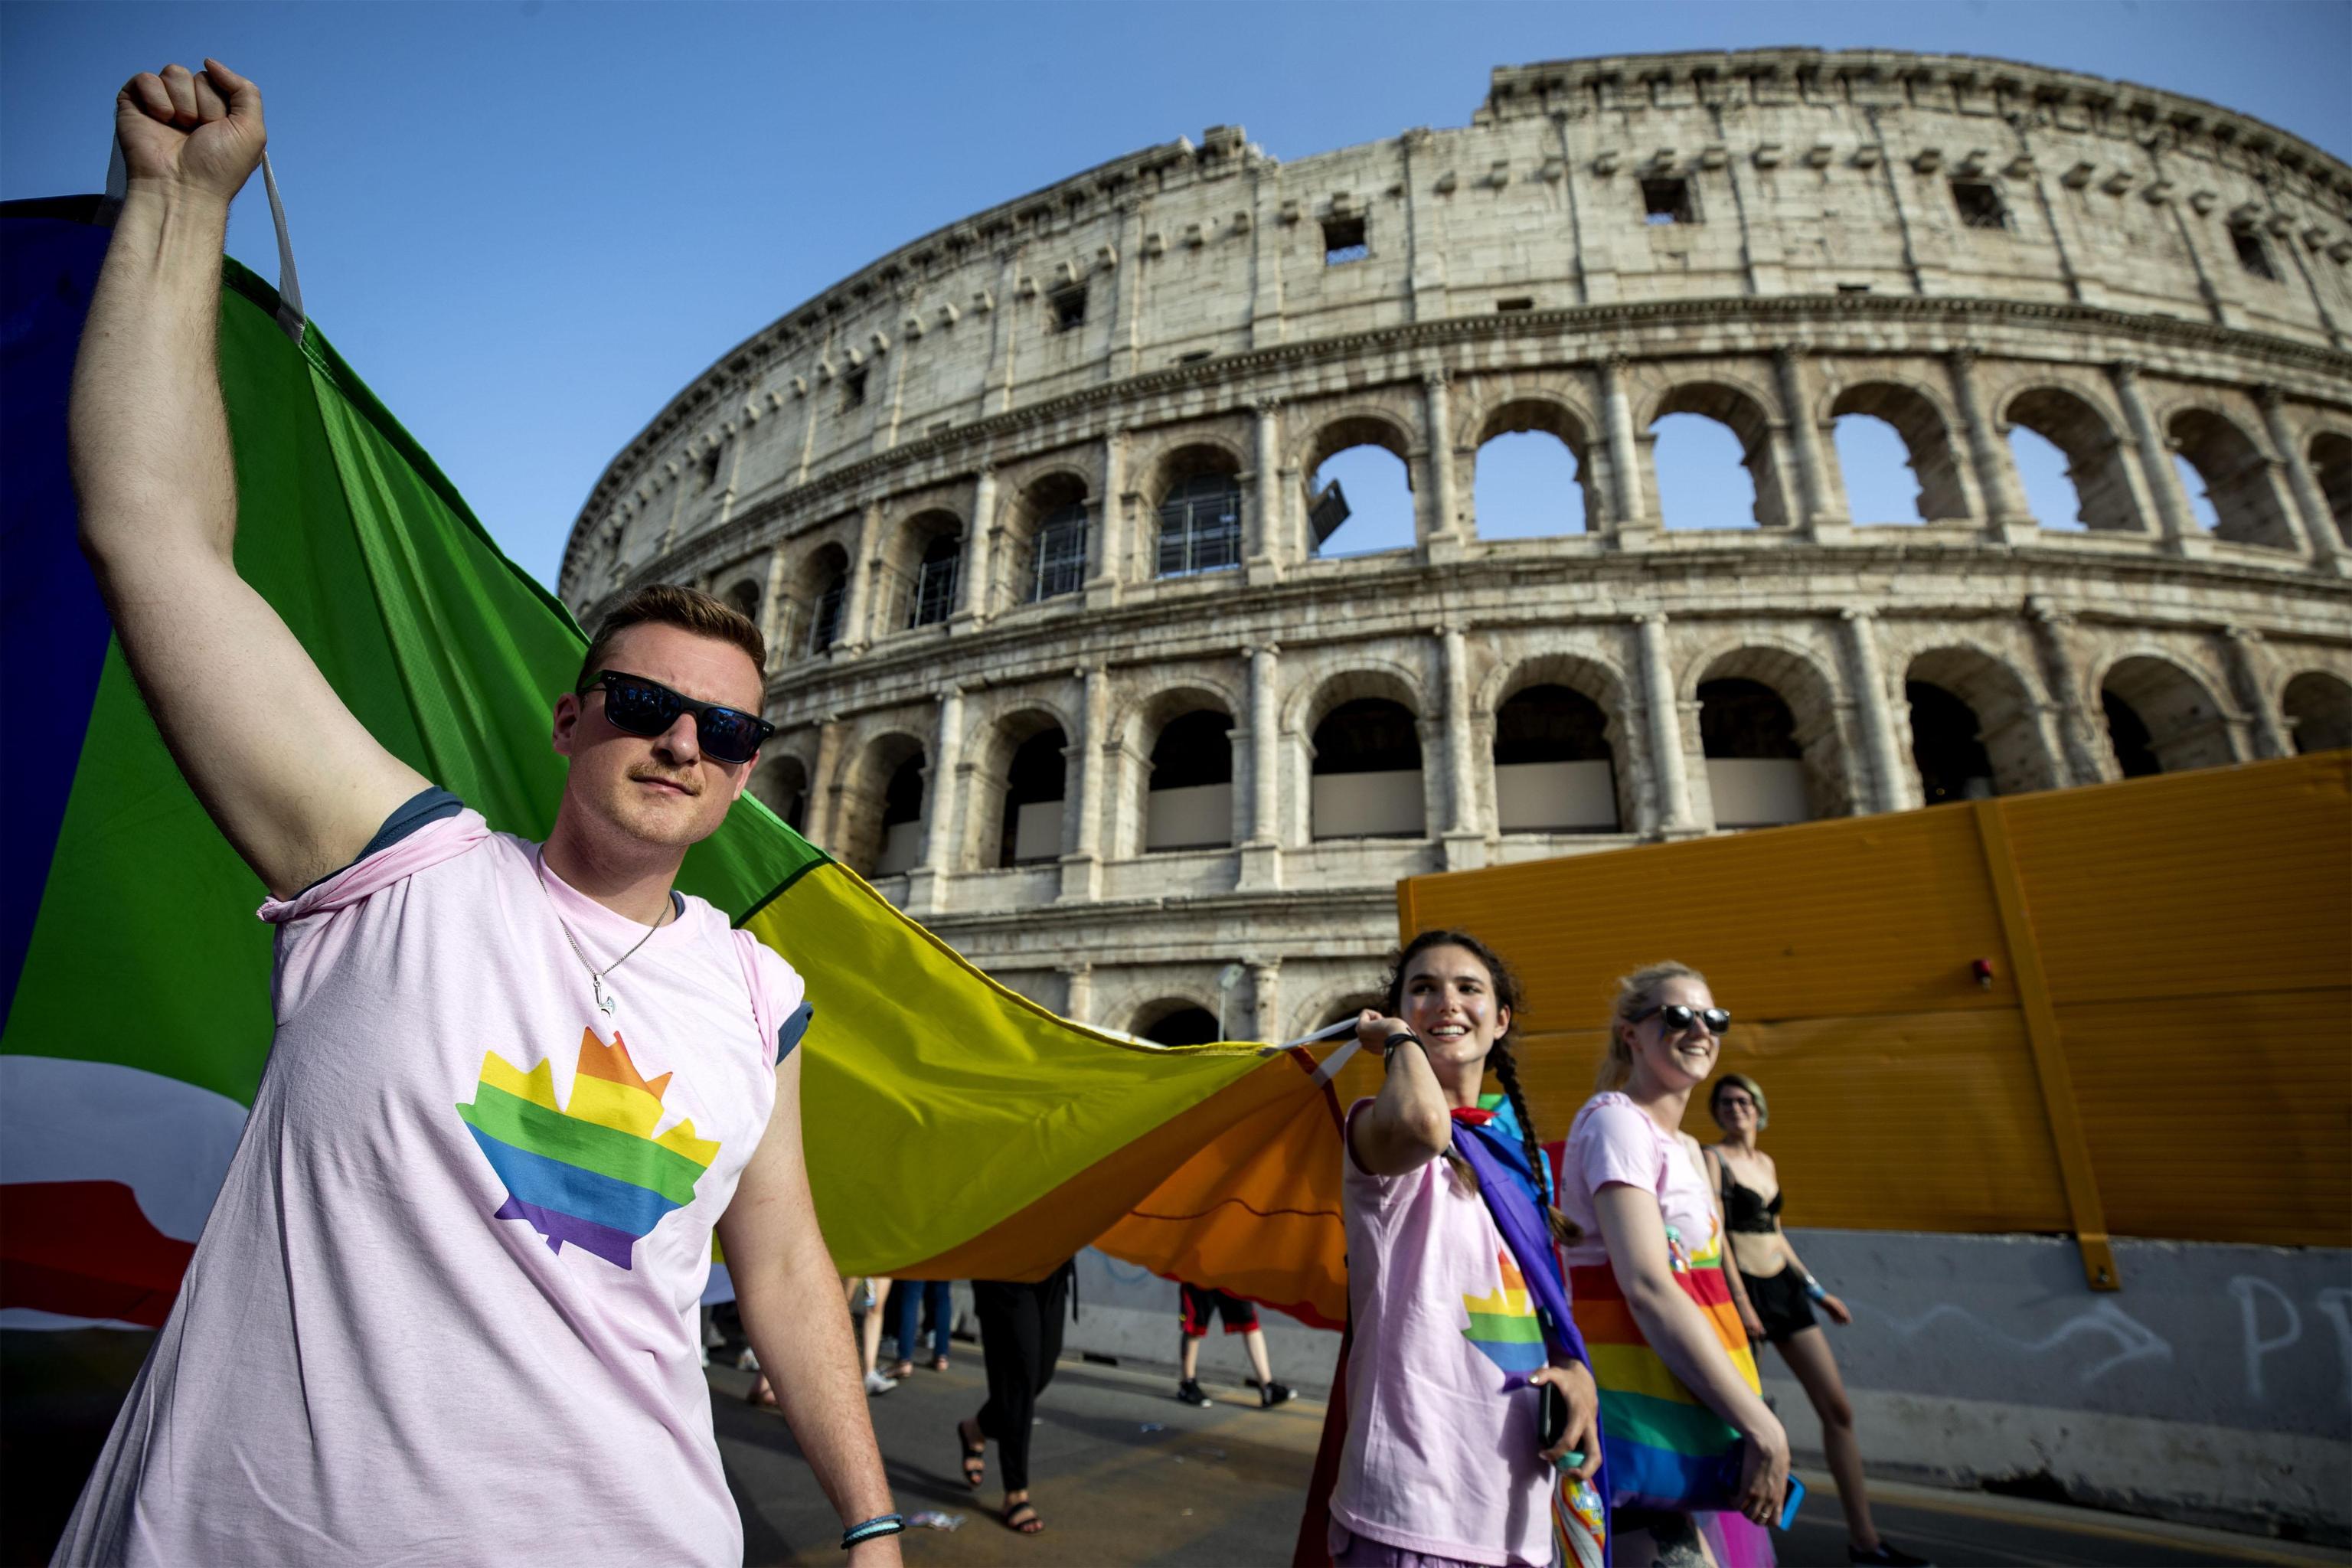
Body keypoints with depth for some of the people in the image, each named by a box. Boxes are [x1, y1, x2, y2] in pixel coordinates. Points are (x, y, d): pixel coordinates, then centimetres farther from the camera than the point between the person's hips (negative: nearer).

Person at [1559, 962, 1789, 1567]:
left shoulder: (1686, 1147, 13)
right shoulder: (1616, 1121, -16)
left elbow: (1697, 1283, 14)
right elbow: (1647, 1289, -24)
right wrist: (1763, 1427, -21)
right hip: (1639, 1417, -9)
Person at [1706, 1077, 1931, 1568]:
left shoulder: (1767, 1162, 11)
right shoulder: (1713, 1159, -12)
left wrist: (1815, 1291, 15)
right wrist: (1740, 1303, -21)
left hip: (1783, 1288, 7)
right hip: (1744, 1289, -7)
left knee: (1838, 1409, 7)